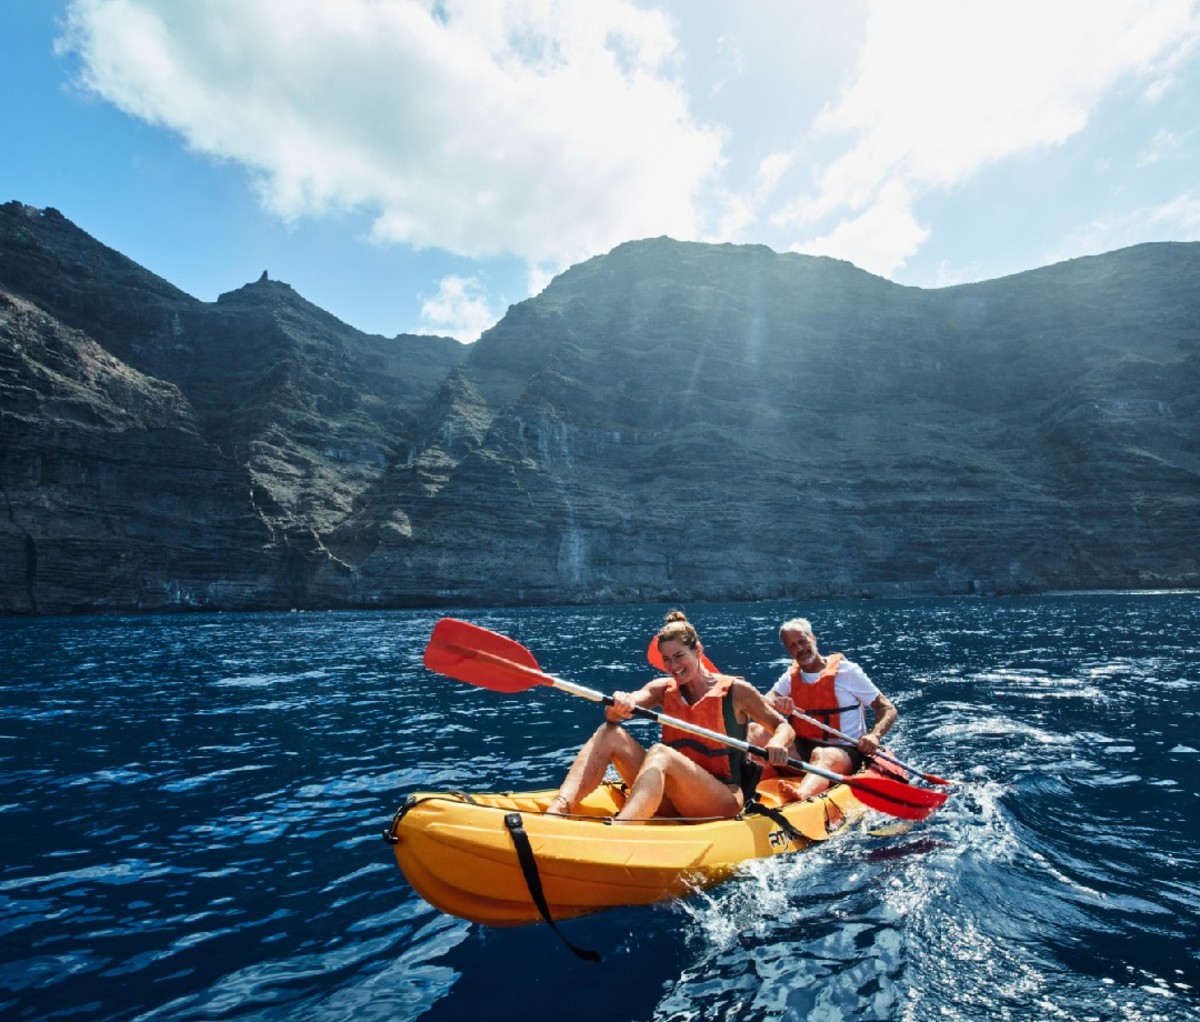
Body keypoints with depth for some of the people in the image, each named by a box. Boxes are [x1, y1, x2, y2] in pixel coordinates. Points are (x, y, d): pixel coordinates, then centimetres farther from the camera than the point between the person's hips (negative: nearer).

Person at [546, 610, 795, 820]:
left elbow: (784, 727, 5)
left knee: (660, 753, -33)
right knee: (609, 734, -15)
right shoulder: (663, 689, 8)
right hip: (673, 802, 5)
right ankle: (556, 811, -34)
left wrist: (777, 743, -18)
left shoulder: (735, 690, -2)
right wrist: (616, 708, -33)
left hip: (724, 802, -4)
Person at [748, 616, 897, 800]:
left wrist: (874, 735, -19)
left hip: (844, 752, -5)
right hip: (801, 749, 5)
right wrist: (777, 704, -26)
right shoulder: (791, 677, 12)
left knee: (821, 756, -41)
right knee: (755, 733, -20)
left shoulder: (845, 670, 0)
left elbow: (888, 709, 1)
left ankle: (799, 798, -70)